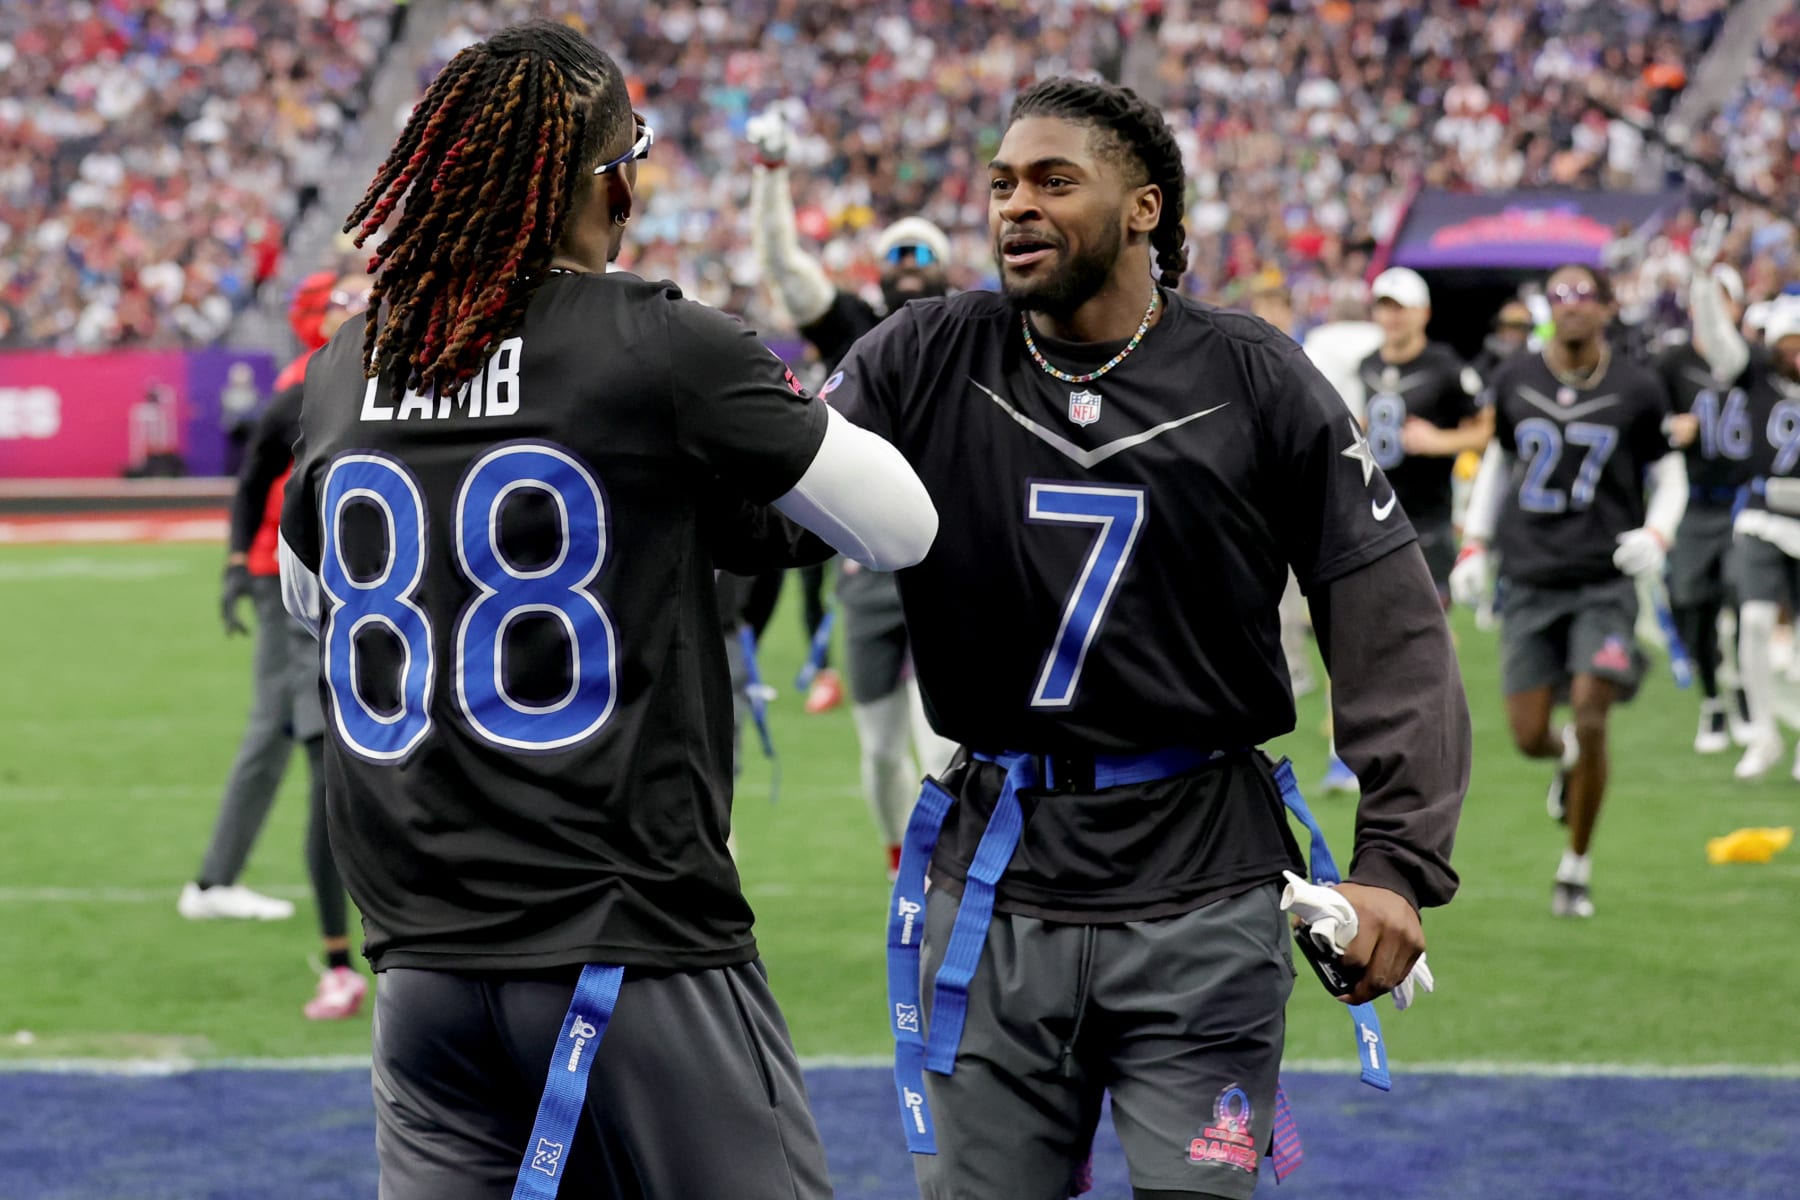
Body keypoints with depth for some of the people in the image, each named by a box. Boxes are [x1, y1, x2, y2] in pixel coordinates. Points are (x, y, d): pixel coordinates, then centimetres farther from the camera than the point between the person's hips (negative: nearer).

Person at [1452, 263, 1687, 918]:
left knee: (1590, 715, -14)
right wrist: (1474, 546, 10)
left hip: (1604, 579, -2)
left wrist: (1656, 534, -11)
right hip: (1530, 581, 2)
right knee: (1528, 735, -3)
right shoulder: (1515, 380, 5)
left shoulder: (1635, 389, 0)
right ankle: (1569, 761, 37)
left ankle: (1576, 867, 3)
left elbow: (1669, 474, 8)